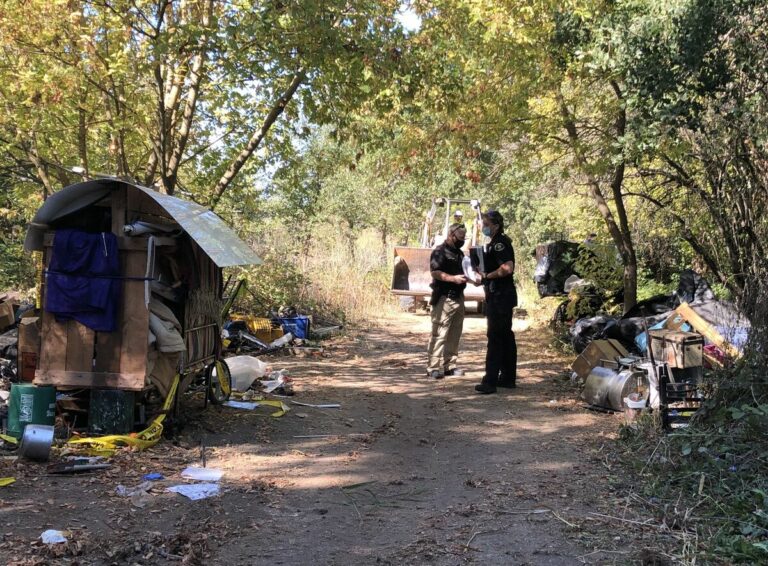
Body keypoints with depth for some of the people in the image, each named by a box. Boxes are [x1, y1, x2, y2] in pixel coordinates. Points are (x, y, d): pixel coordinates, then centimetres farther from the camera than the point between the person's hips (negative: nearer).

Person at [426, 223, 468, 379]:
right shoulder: (440, 251, -8)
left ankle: (449, 365, 18)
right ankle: (433, 367, -6)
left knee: (454, 334, 11)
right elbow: (434, 272, -19)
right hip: (444, 298, -9)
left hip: (458, 297, 9)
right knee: (439, 334, -8)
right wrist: (453, 278, -25)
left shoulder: (459, 253, 19)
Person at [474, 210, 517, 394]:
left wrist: (485, 276, -19)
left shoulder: (500, 243, -15)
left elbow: (507, 268, -27)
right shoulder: (494, 243, 17)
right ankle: (508, 377, 21)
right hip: (499, 296, 11)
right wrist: (483, 278, 11)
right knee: (505, 336, 14)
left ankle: (490, 381, -9)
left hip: (500, 296, -11)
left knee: (495, 337, -10)